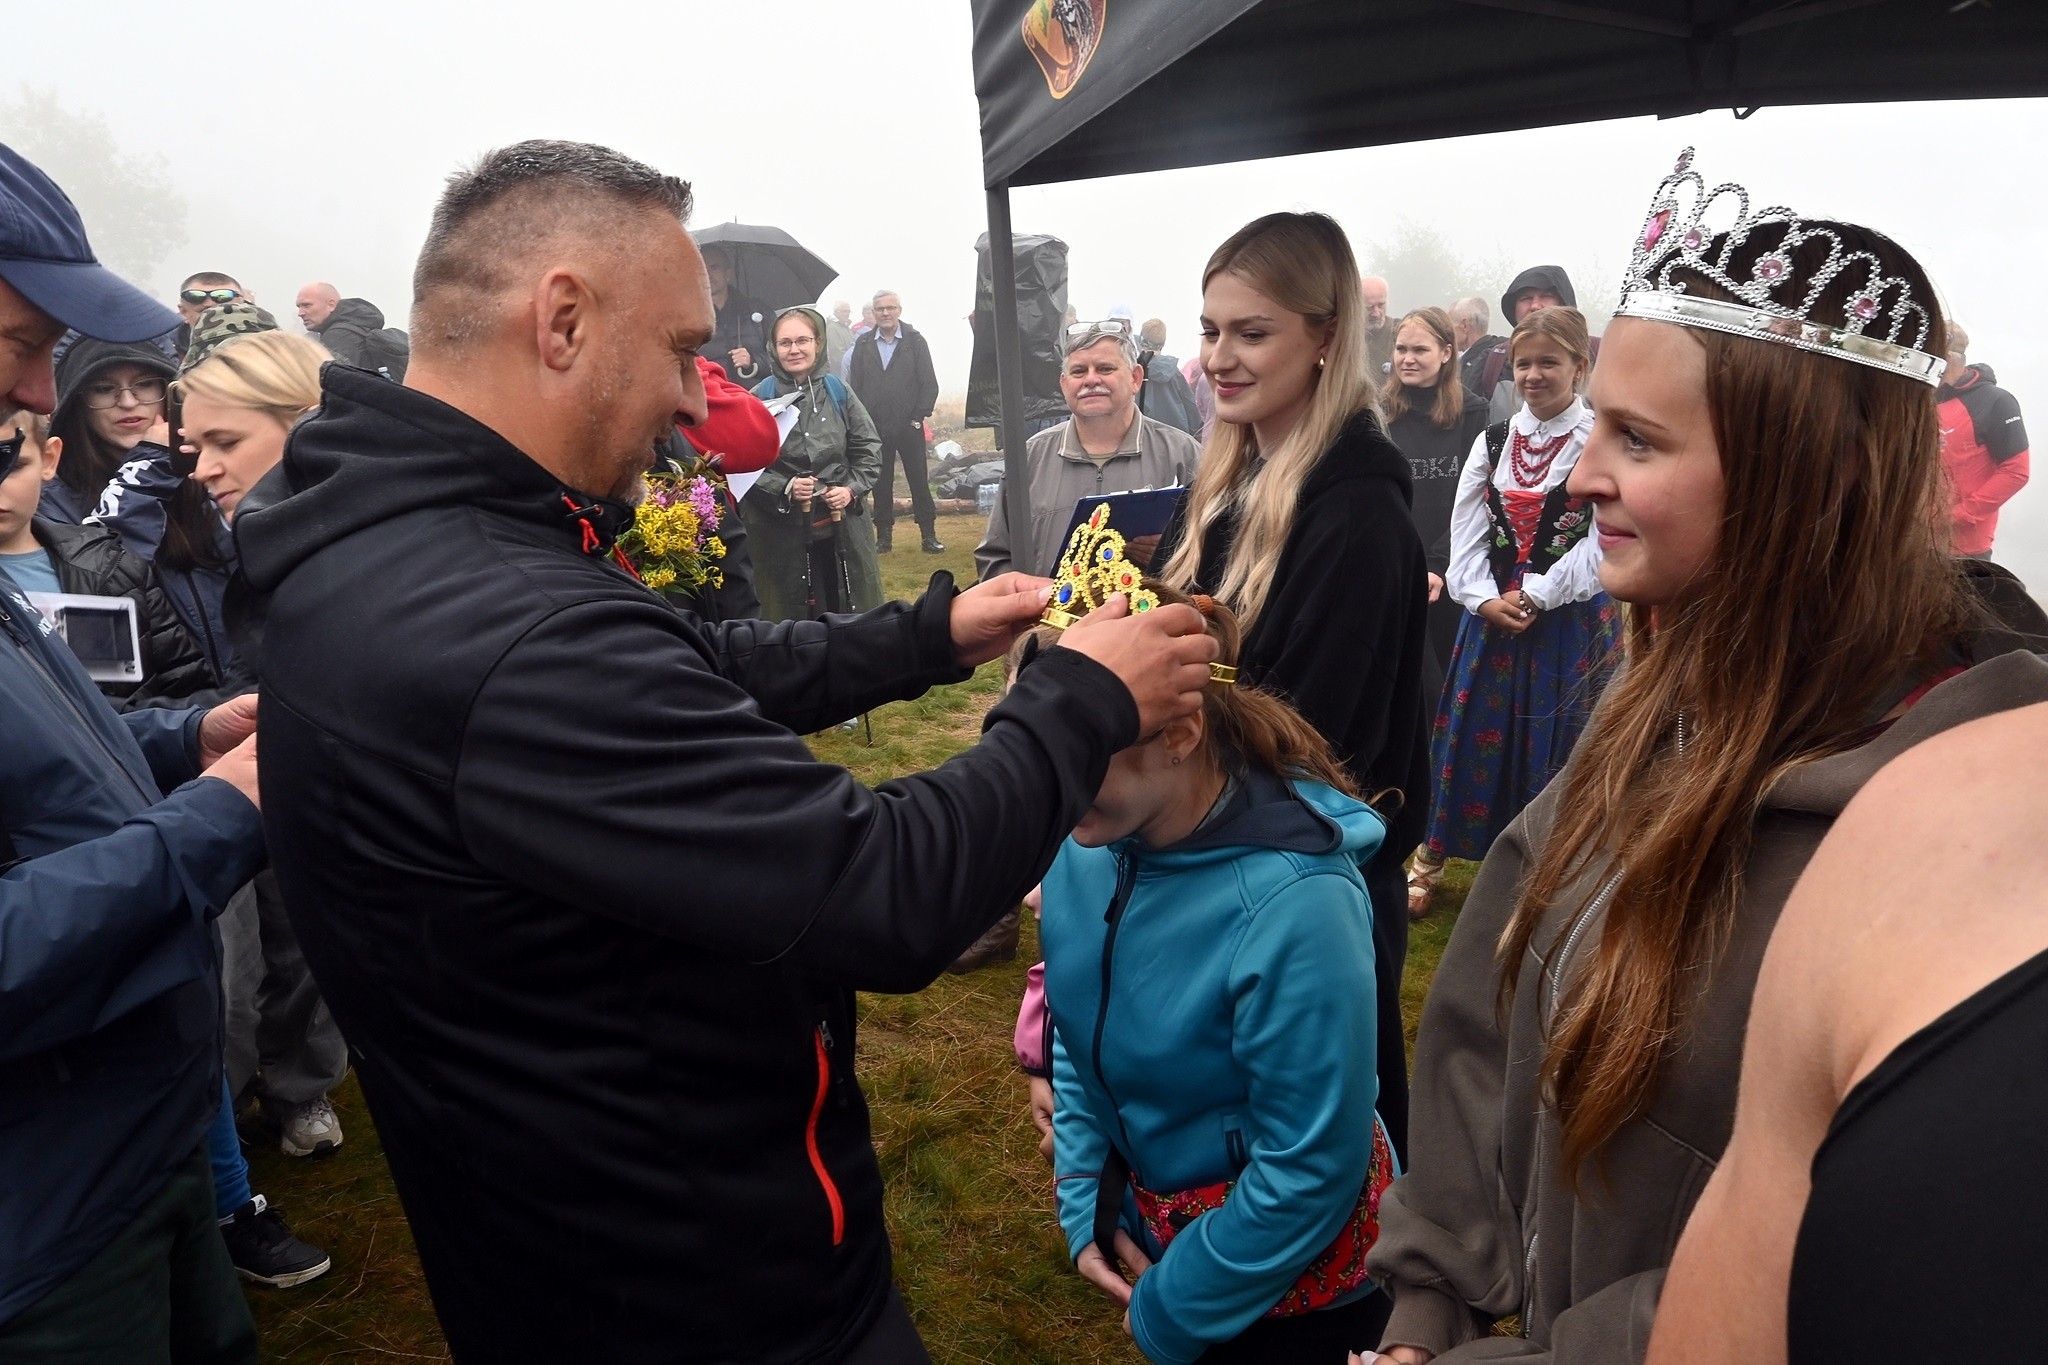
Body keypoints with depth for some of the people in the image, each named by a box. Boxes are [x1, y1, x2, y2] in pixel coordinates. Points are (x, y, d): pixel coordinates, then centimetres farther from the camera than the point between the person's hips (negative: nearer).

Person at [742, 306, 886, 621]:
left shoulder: (837, 391, 4)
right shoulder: (759, 399, -5)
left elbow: (869, 447, 9)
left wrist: (852, 489, -5)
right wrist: (784, 488, -18)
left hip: (844, 528, 3)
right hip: (782, 534, -3)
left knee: (853, 617, 11)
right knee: (793, 619, 5)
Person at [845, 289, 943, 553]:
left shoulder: (915, 340, 1)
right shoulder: (863, 344, 6)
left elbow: (929, 383, -1)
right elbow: (855, 385, 5)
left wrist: (919, 416, -7)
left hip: (909, 425, -2)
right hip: (875, 428, 2)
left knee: (919, 481, 1)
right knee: (881, 483, 7)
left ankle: (929, 534, 7)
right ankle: (884, 535, 15)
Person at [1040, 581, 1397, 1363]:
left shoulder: (1294, 903, -33)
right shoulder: (1085, 842, -13)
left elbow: (1310, 1172, -24)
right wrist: (1083, 1208, -2)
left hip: (1290, 1285, -5)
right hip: (1153, 1230, 6)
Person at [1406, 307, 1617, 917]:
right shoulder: (1492, 441, 8)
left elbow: (1604, 542, -12)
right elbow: (1466, 531, 4)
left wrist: (1535, 597, -16)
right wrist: (1486, 599, -10)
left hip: (1571, 621, -3)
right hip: (1490, 615, 4)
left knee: (1556, 746, 4)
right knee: (1471, 736, 10)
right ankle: (1429, 859, 21)